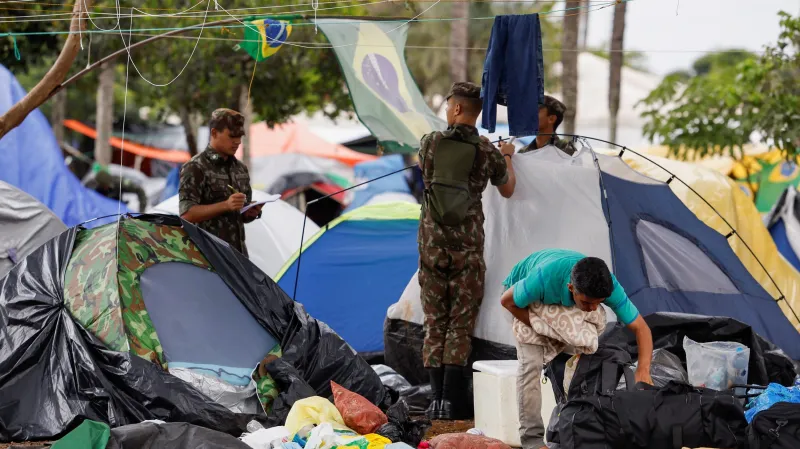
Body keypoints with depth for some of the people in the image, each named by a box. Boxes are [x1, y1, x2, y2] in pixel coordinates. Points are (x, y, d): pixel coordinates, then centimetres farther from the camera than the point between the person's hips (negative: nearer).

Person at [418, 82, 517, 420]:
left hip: (432, 245, 1)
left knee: (434, 322, 8)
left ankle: (437, 398, 5)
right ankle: (451, 400, -3)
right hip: (467, 248, -1)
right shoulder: (489, 152, -4)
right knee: (460, 323, 3)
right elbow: (507, 191, 15)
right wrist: (507, 157, 35)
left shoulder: (430, 143, -3)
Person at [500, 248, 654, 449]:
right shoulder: (545, 278, -45)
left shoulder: (608, 286, -34)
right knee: (531, 362, -19)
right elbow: (507, 301, -26)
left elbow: (641, 328, -26)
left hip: (565, 304, 4)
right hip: (524, 296, -4)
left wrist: (643, 371, -39)